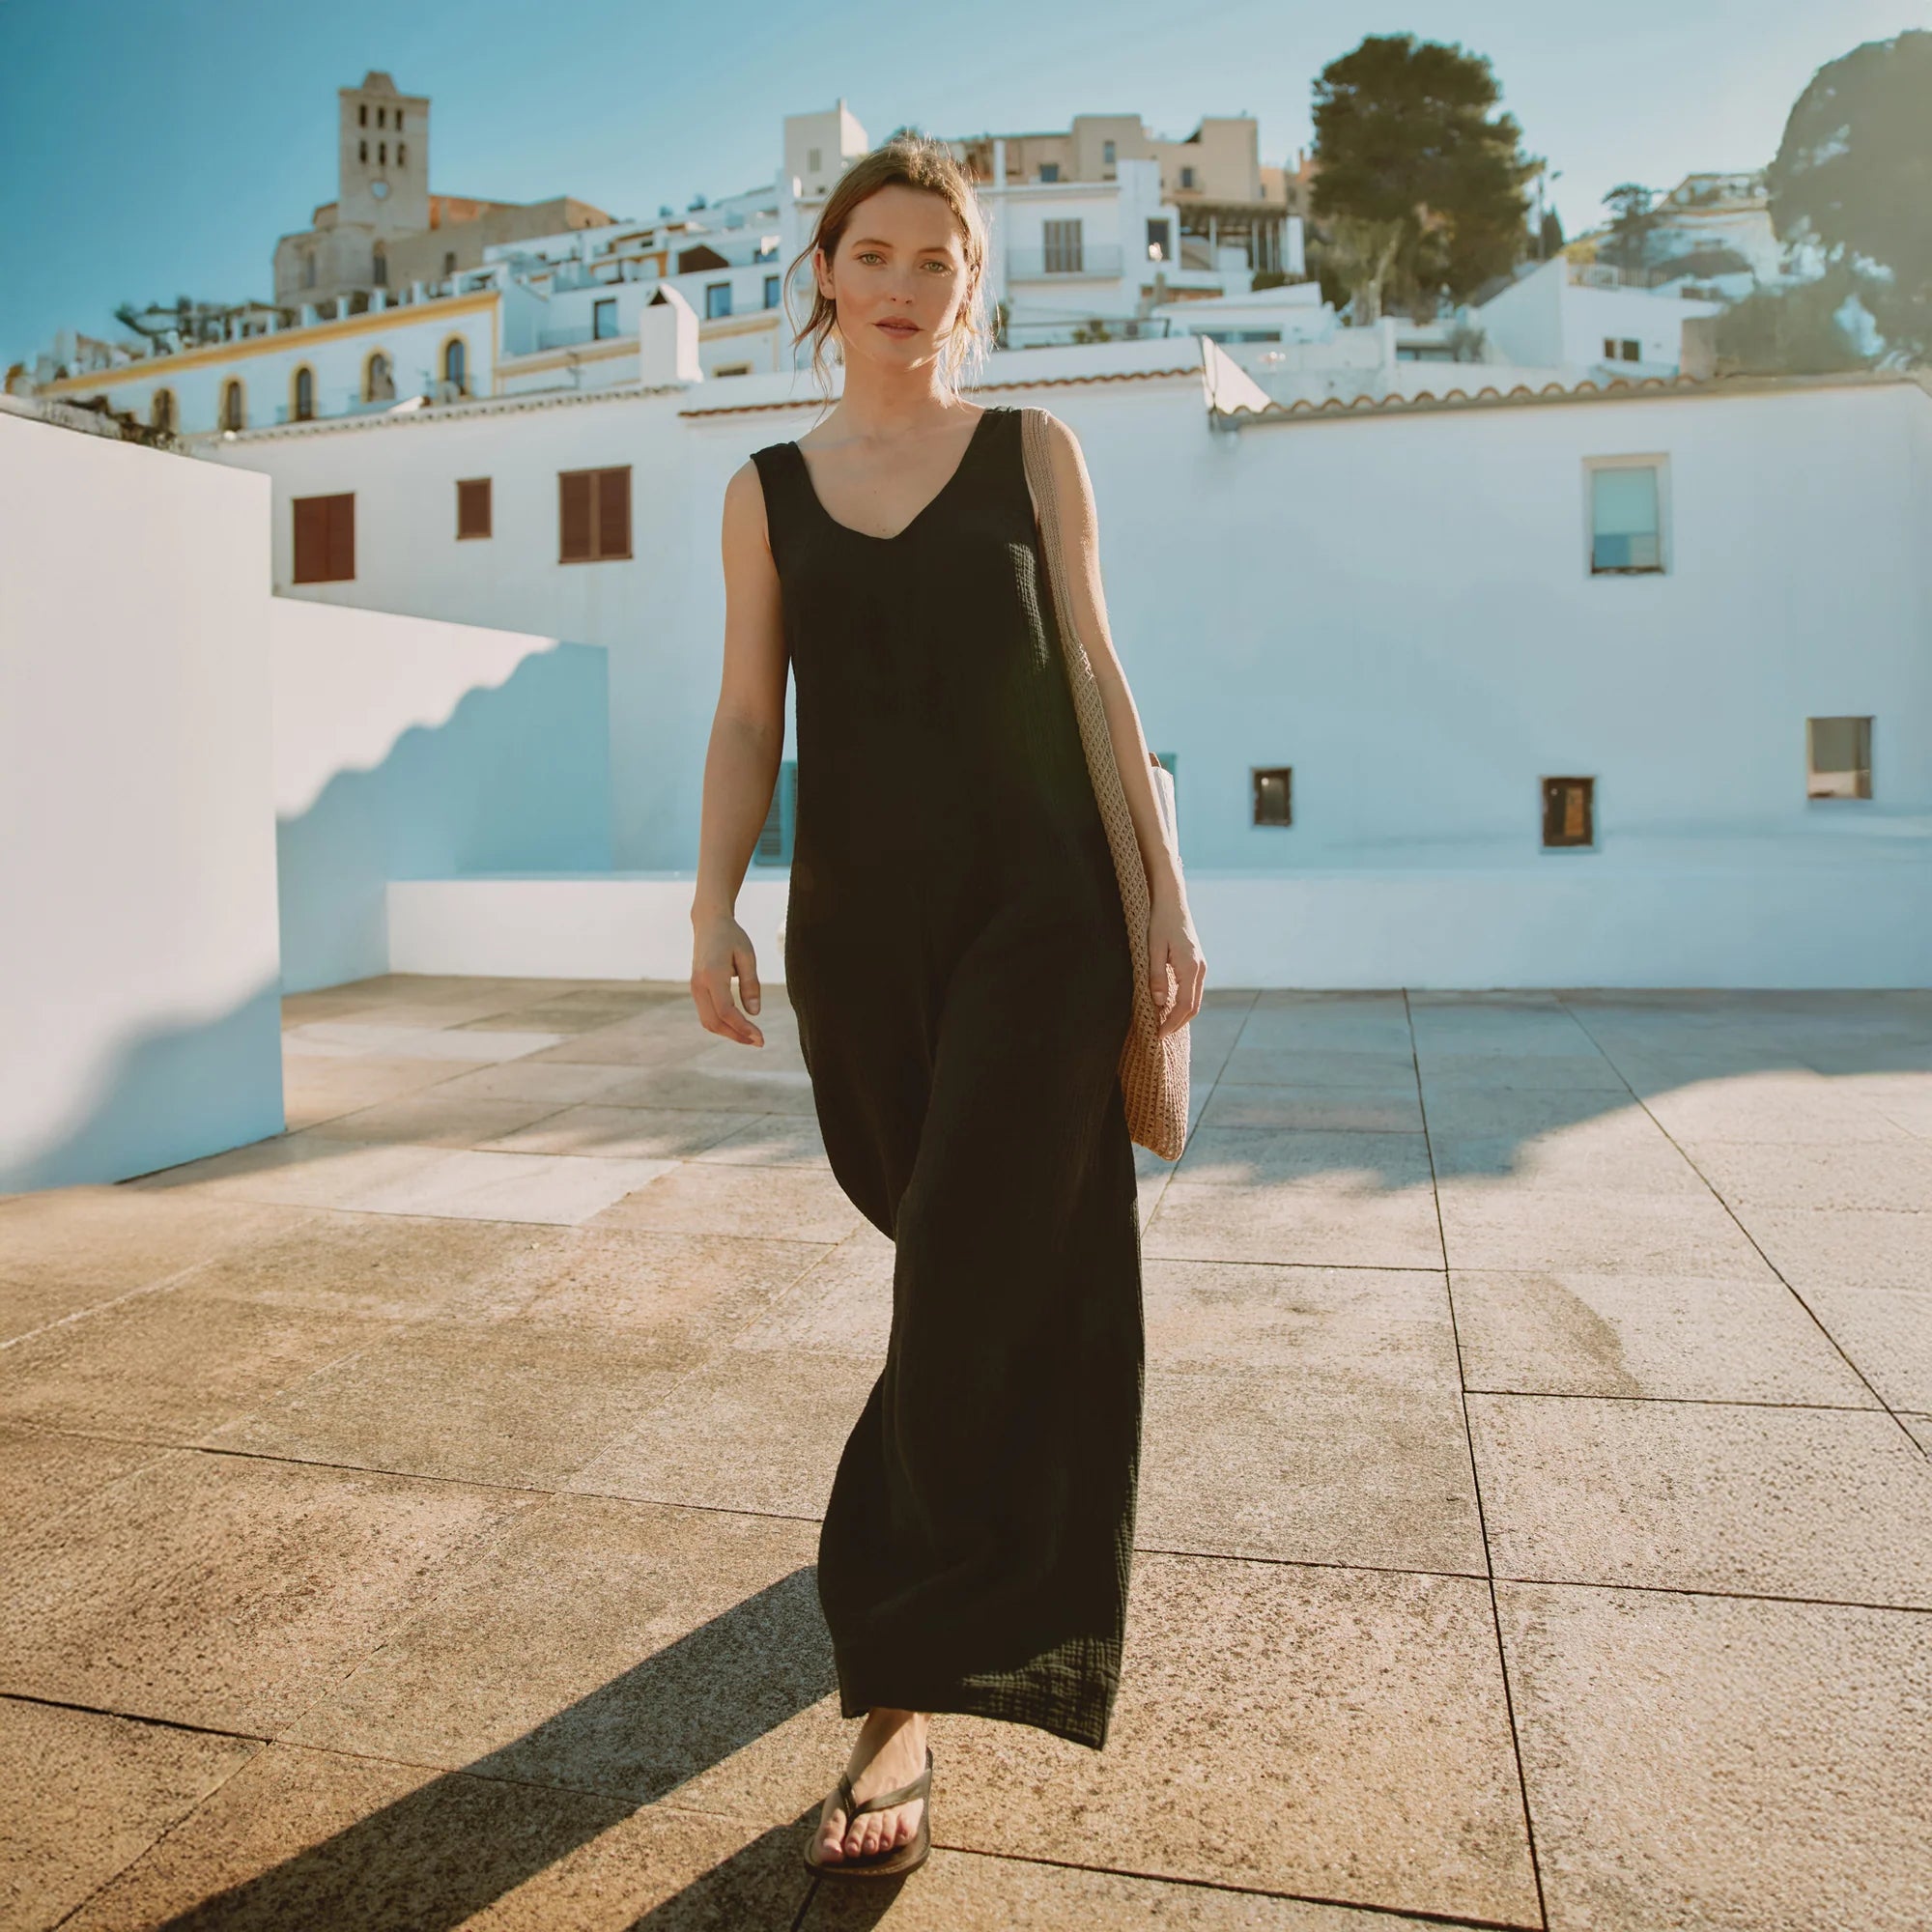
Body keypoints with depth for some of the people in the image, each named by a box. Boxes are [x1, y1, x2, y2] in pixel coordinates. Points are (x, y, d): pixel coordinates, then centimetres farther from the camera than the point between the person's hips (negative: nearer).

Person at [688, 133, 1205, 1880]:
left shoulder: (1034, 454, 7)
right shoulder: (768, 493, 11)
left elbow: (1096, 683, 5)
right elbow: (749, 719, 7)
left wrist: (1168, 895, 0)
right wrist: (716, 905, -7)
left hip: (1035, 905, -2)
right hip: (857, 920, 3)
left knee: (978, 1277, -8)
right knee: (939, 1233, 13)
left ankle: (907, 1696, -2)